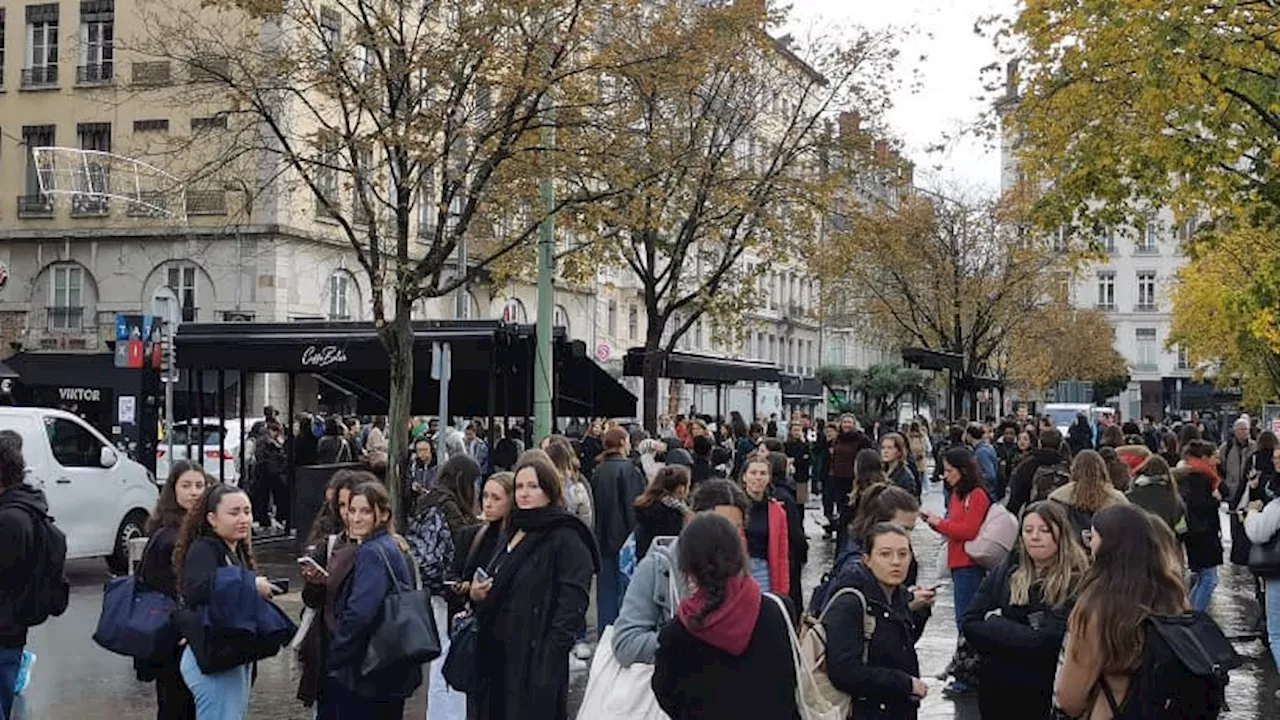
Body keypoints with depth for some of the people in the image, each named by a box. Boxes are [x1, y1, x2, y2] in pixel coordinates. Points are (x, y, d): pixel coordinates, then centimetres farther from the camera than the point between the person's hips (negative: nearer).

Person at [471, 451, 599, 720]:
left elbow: (572, 602, -18)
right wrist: (477, 595, 5)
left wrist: (551, 654, -25)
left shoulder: (566, 539, -10)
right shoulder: (513, 533, 17)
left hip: (536, 658, -8)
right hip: (497, 652, 8)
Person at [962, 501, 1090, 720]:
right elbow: (970, 624, -3)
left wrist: (995, 626, -11)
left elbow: (1048, 641, -21)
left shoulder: (1076, 582, -12)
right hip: (994, 689, 4)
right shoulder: (1007, 571, 2)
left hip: (1046, 695, -4)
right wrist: (1024, 637, -13)